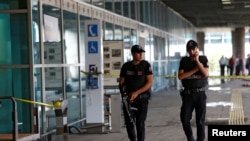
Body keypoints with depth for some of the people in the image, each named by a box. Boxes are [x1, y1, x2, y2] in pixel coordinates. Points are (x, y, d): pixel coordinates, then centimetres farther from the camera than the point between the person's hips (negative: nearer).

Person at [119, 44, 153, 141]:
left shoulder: (146, 65, -4)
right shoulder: (126, 66, 4)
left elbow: (150, 82, -9)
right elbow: (121, 82, 10)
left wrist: (136, 93, -18)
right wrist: (123, 91, -11)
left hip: (142, 98, -2)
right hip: (128, 98, 2)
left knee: (140, 123, -5)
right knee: (129, 122, 3)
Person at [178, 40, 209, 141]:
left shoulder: (203, 59, 1)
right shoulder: (184, 61, 3)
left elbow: (206, 74, -14)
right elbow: (180, 76, -8)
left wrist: (197, 61, -15)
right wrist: (195, 70, -12)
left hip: (200, 93, -1)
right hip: (188, 94, 1)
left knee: (200, 121, 2)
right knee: (185, 119, -3)